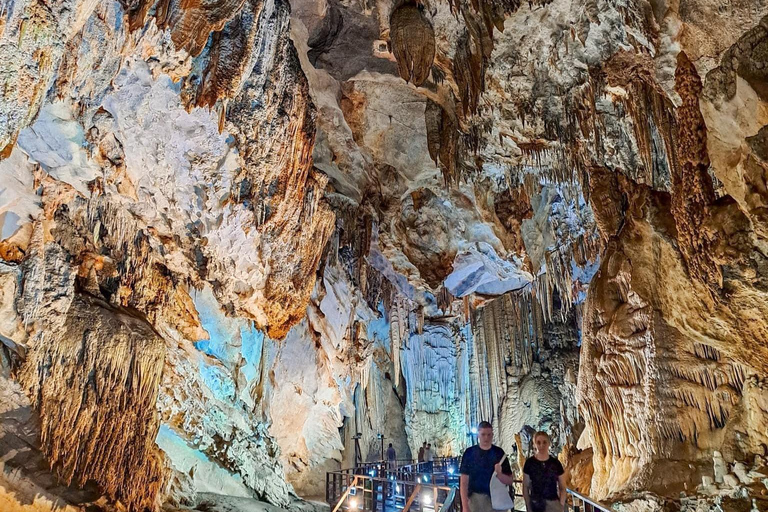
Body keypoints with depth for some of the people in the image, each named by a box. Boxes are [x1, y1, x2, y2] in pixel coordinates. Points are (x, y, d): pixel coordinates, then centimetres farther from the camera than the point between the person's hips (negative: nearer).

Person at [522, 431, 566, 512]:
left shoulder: (556, 463, 2)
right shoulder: (530, 463, -2)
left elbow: (562, 488, 8)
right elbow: (525, 487, 2)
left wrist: (561, 505, -4)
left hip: (553, 504, 1)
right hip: (535, 505, -1)